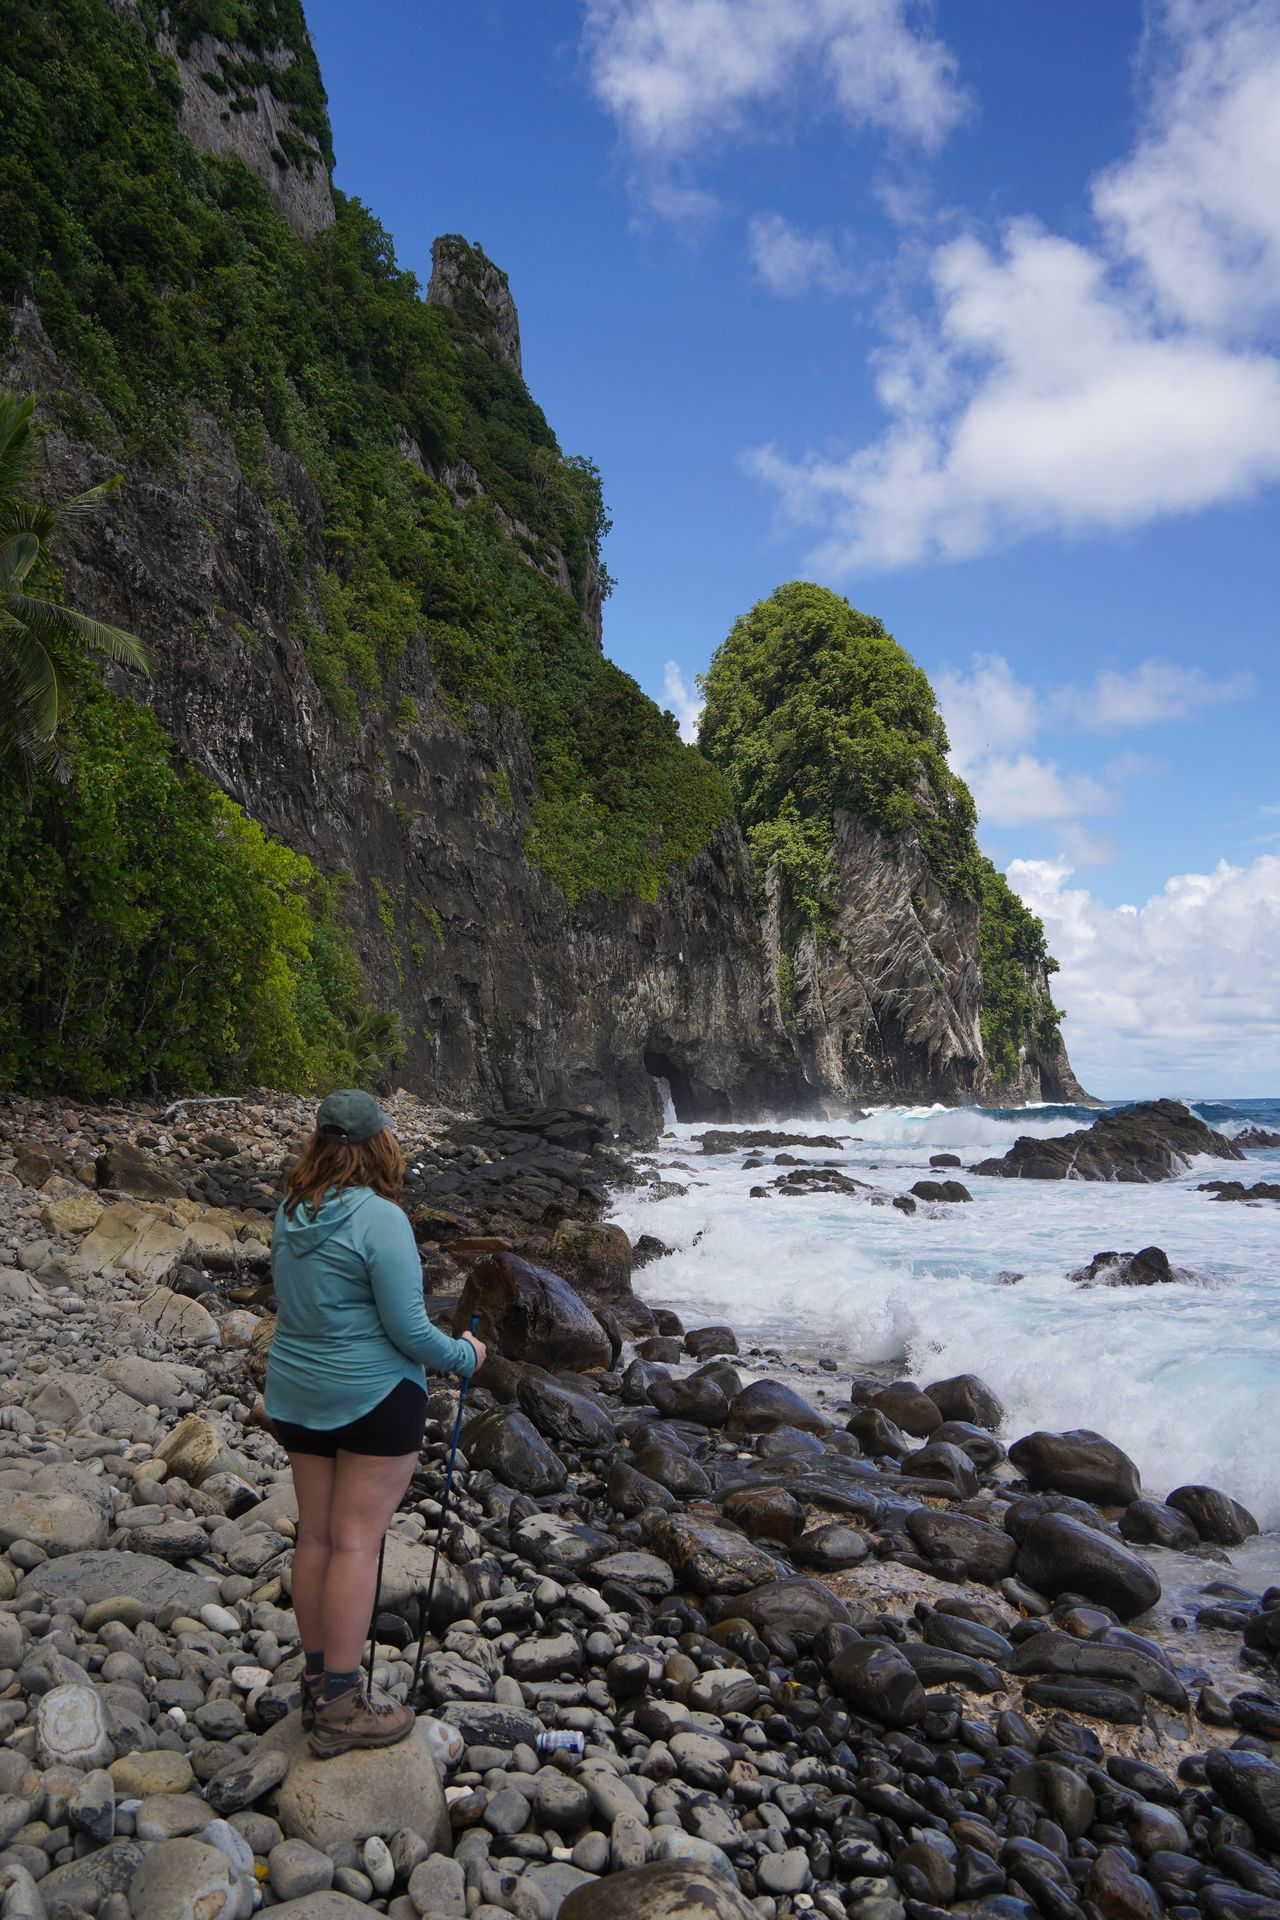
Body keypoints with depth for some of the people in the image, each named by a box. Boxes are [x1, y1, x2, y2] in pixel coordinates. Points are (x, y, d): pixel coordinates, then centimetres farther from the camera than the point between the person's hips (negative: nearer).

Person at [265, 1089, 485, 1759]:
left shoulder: (290, 1214, 2)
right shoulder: (380, 1219, -21)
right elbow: (409, 1330, -19)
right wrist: (465, 1356, -2)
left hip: (296, 1394, 7)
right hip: (374, 1400, -7)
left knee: (314, 1536, 15)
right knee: (357, 1542, 2)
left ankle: (316, 1686, 29)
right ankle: (340, 1709, 11)